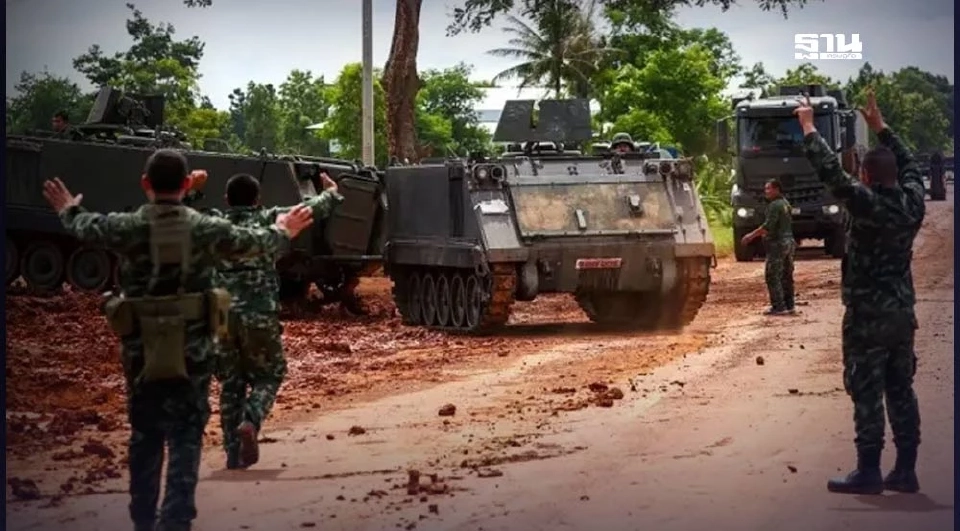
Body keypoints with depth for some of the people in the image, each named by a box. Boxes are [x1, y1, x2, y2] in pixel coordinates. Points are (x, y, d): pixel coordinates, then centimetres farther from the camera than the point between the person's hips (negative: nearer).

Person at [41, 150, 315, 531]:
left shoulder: (126, 227, -6)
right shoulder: (207, 229, -5)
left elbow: (83, 227, 16)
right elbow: (254, 242, 13)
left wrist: (68, 210, 39)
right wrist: (283, 232, 35)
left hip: (141, 353, 1)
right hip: (193, 353, -1)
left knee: (144, 436, 16)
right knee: (186, 439, 3)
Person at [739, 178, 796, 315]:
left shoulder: (774, 205, -15)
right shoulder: (785, 204, 15)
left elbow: (768, 226, -22)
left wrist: (751, 235, -16)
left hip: (778, 244, -10)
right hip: (789, 242, 10)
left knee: (773, 276, -6)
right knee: (786, 276, 13)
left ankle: (779, 307, -9)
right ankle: (789, 305, 15)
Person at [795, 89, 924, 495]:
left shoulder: (867, 204, -16)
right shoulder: (912, 203, 2)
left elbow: (830, 171, -17)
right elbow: (909, 165, 21)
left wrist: (808, 127, -5)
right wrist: (880, 126, 28)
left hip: (868, 316, -7)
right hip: (903, 313, 7)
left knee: (867, 394, -4)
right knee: (901, 391, 10)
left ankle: (868, 473, -3)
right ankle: (905, 472, 12)